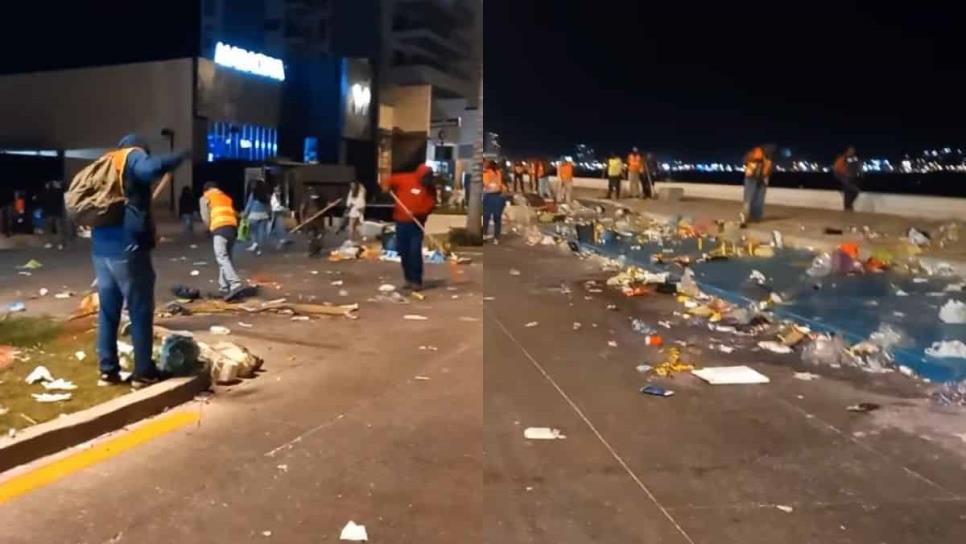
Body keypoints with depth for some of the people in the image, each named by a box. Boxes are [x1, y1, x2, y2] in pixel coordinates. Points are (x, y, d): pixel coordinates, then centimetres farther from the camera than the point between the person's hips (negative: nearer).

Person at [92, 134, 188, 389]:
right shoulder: (133, 156, 0)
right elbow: (151, 168, -25)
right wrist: (181, 156, -12)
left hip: (101, 249, 7)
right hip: (127, 248, -7)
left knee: (108, 311, 12)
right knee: (140, 312, 1)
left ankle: (108, 370, 16)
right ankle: (143, 372, 5)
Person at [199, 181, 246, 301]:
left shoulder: (205, 198, 15)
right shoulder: (226, 197, 31)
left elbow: (205, 217, 8)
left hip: (220, 228, -6)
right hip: (232, 227, 6)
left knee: (222, 258, -14)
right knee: (226, 257, 15)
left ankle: (236, 284, -30)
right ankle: (224, 287, 15)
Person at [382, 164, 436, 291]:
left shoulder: (430, 189, -1)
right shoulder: (405, 179, -2)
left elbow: (430, 206, -7)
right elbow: (391, 180, 10)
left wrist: (417, 213, -23)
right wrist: (387, 185, -13)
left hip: (416, 224, -2)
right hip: (401, 222, 2)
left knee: (415, 252, -12)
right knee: (403, 252, 7)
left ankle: (416, 280, -4)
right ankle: (409, 278, 22)